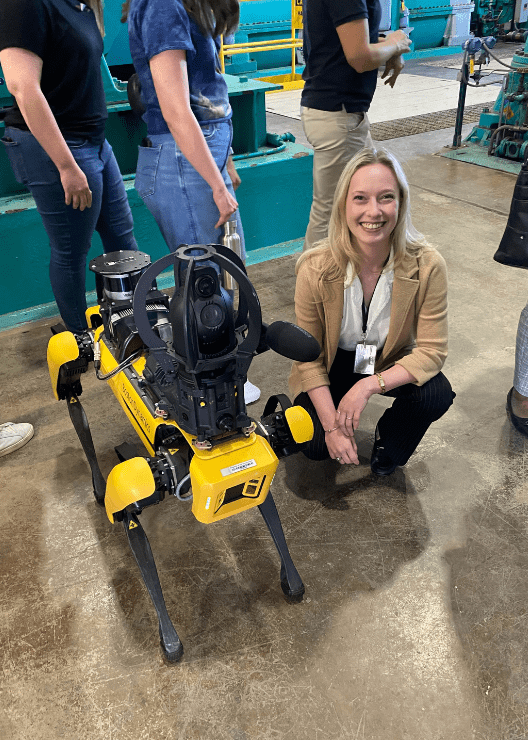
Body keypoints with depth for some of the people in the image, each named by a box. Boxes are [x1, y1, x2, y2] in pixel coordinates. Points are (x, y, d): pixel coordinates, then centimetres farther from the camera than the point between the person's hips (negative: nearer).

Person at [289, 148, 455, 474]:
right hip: (334, 363, 0)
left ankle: (389, 444, 7)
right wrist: (332, 425, -22)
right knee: (316, 446, -17)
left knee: (437, 395, -27)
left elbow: (432, 350, -19)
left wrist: (370, 385, -33)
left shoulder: (428, 266, -24)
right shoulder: (315, 269, -25)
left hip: (392, 362, 1)